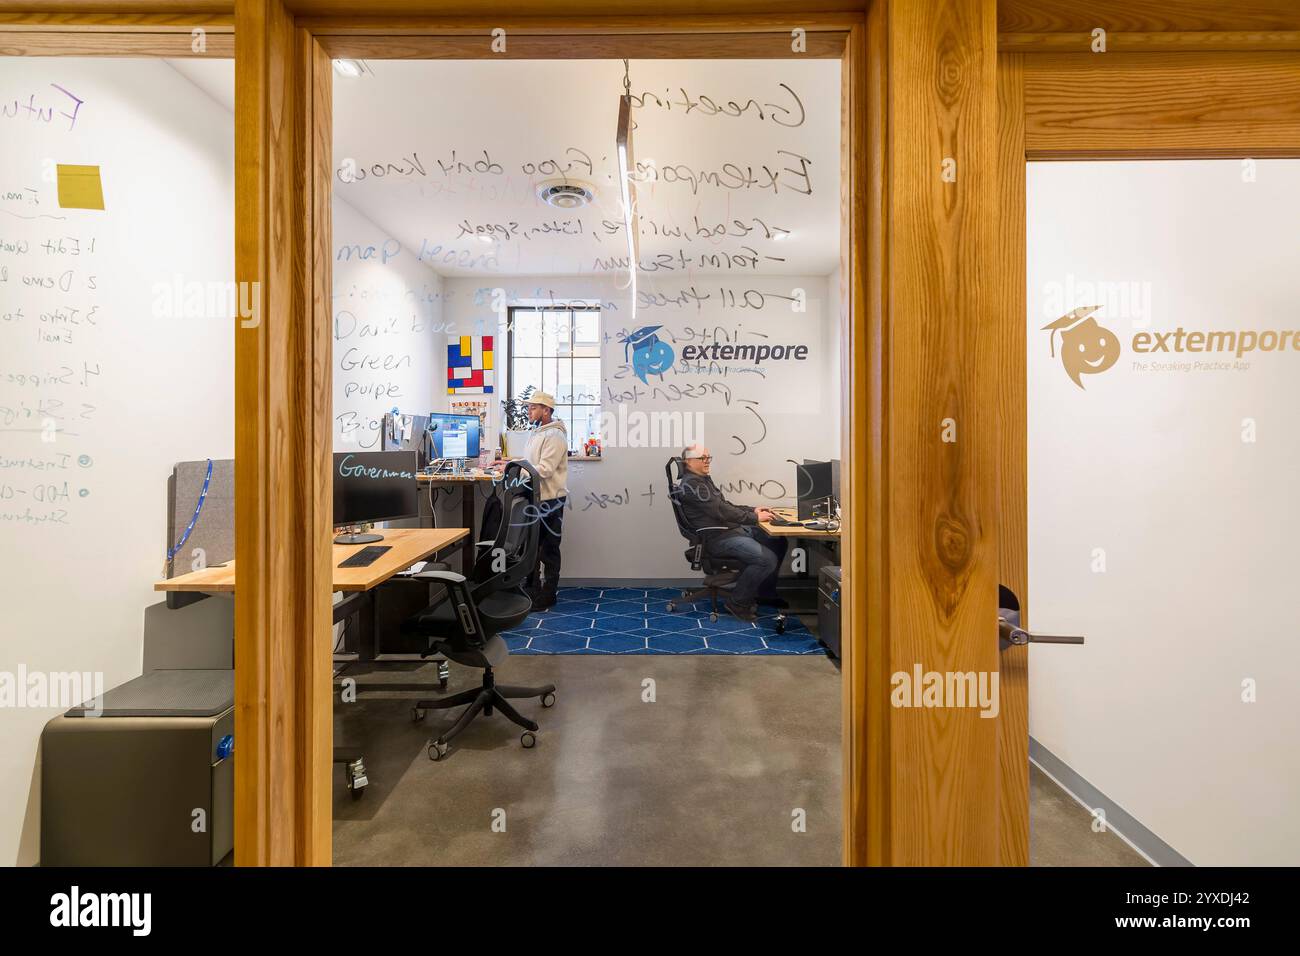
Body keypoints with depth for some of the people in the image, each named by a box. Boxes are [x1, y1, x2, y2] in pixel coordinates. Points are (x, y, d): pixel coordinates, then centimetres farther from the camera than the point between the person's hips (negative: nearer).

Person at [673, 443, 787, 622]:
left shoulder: (703, 479, 19)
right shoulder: (691, 484, -16)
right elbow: (721, 511, -21)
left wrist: (753, 510, 10)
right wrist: (755, 518, -16)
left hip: (733, 528, 11)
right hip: (719, 538, -11)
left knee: (778, 542, 10)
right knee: (767, 559, -24)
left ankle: (764, 592, 21)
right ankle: (737, 601, -5)